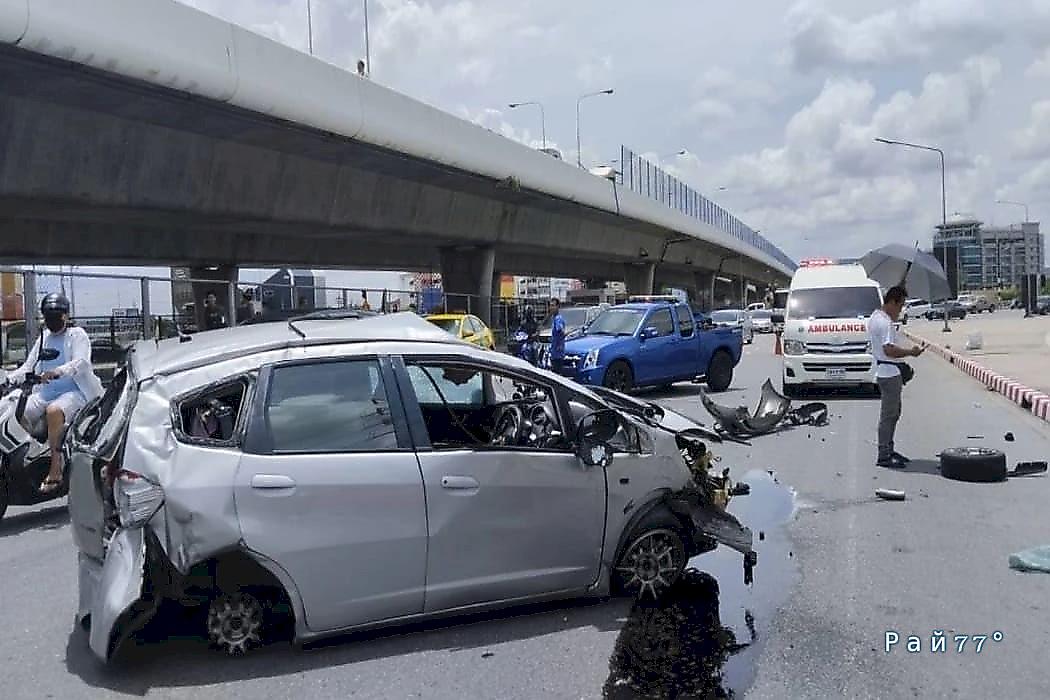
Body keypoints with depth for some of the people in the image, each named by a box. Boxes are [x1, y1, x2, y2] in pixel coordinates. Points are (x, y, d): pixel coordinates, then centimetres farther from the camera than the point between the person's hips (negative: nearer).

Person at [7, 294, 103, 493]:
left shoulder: (77, 335, 1)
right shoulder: (44, 338, 21)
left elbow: (80, 362, -17)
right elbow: (28, 366, 16)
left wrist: (57, 371, -36)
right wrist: (9, 378, -3)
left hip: (74, 391, -7)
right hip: (45, 392, 7)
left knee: (54, 411, -35)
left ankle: (55, 471, -32)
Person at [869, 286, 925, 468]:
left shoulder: (874, 317, 13)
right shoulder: (885, 323, -20)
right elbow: (889, 349, -28)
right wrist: (911, 352, -19)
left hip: (885, 371, 11)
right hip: (889, 373, -11)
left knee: (894, 412, 19)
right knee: (889, 415, -5)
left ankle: (888, 450, 27)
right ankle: (884, 456, -1)